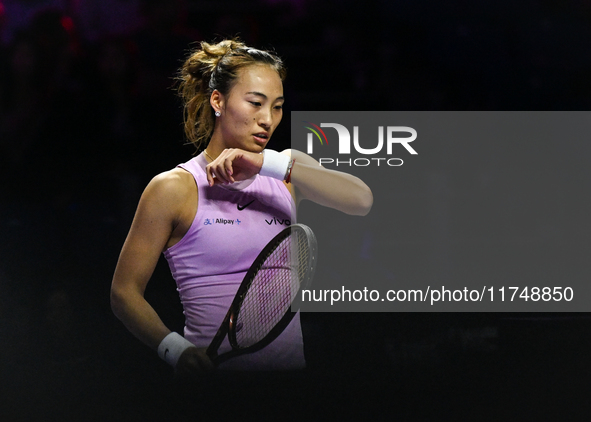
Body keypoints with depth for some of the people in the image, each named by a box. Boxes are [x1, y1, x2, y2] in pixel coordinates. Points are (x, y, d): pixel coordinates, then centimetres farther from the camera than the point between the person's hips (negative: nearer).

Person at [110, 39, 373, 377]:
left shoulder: (288, 170, 12)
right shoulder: (175, 189, -1)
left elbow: (362, 201, -7)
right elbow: (125, 292, -1)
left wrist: (269, 164, -15)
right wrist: (176, 349, -18)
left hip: (293, 362, 3)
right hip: (215, 370, -3)